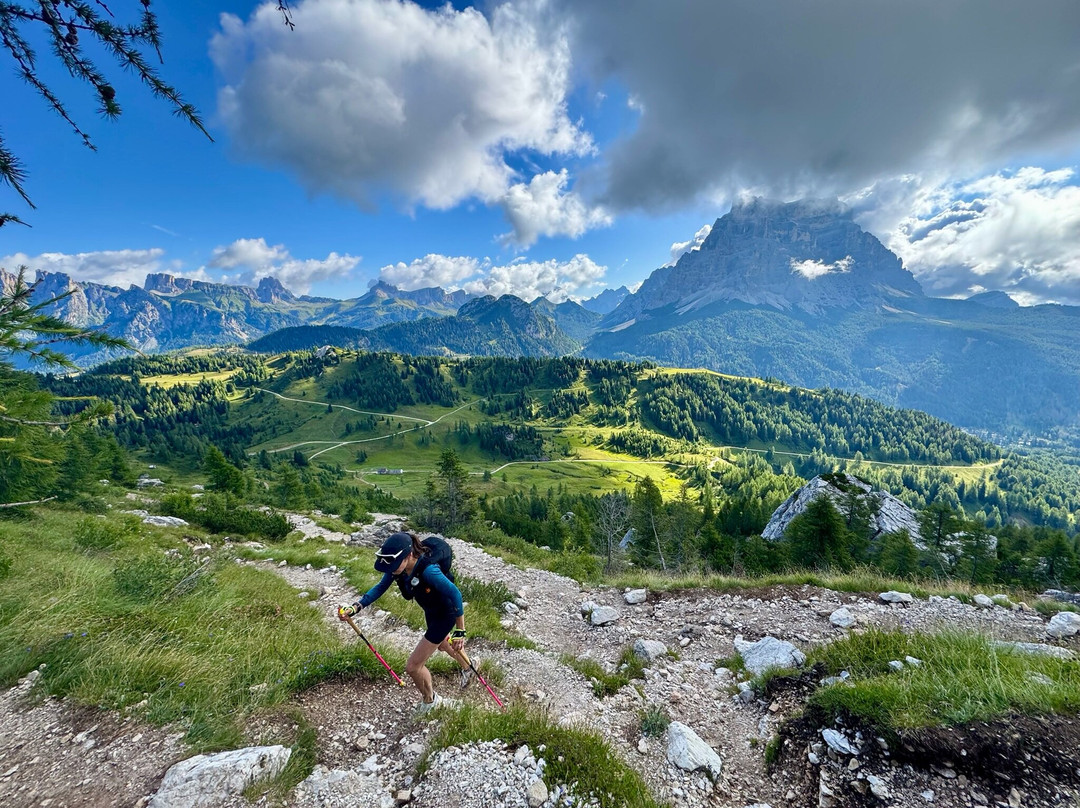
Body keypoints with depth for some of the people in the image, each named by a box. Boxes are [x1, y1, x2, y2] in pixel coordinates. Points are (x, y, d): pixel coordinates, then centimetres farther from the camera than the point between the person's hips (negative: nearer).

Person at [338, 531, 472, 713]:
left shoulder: (428, 570, -42)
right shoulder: (398, 565, -20)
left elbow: (455, 594, -38)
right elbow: (380, 588, -6)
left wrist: (459, 631, -35)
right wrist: (354, 608, -15)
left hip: (444, 615, -8)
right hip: (431, 611, 8)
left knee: (413, 666, -1)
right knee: (443, 644, 35)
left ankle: (430, 701, 30)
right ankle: (467, 668, 65)